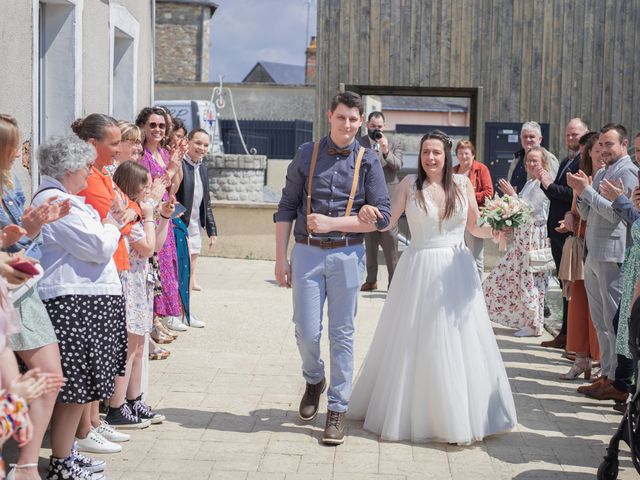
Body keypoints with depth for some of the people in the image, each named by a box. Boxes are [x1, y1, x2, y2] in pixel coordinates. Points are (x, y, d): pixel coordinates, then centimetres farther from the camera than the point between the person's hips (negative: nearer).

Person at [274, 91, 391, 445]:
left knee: (342, 334, 4)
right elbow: (286, 208, 6)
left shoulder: (368, 161, 1)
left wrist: (332, 223, -13)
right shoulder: (307, 154, 4)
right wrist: (281, 258, 0)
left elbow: (381, 216, -4)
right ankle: (314, 380, 33)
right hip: (306, 253, 1)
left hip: (347, 255, -1)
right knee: (306, 332, 1)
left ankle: (338, 409, 14)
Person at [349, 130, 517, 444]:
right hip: (420, 269, -1)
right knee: (415, 342, 6)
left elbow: (475, 226, 11)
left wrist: (494, 231, -9)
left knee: (457, 341, 5)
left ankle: (459, 415, 18)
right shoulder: (410, 183, -1)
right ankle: (412, 414, 21)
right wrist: (368, 215, -26)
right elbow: (387, 220, -6)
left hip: (456, 271, 2)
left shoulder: (463, 184, 4)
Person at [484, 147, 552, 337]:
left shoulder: (543, 184, -13)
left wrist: (512, 194, -14)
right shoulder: (530, 182, 15)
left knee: (529, 279, -4)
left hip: (533, 236, -10)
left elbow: (530, 208, -17)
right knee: (510, 275, 12)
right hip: (522, 235, 10)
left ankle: (534, 325, 5)